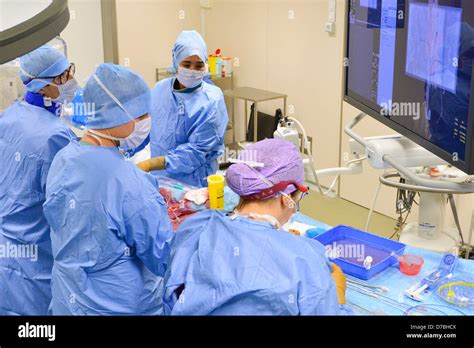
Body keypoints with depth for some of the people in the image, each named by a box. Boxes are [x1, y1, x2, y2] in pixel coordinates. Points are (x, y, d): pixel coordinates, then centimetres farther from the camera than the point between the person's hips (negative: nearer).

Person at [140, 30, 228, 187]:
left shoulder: (211, 101, -16)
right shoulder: (160, 89, -1)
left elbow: (196, 151, -20)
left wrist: (150, 164, -27)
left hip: (192, 183, -4)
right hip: (156, 177, 4)